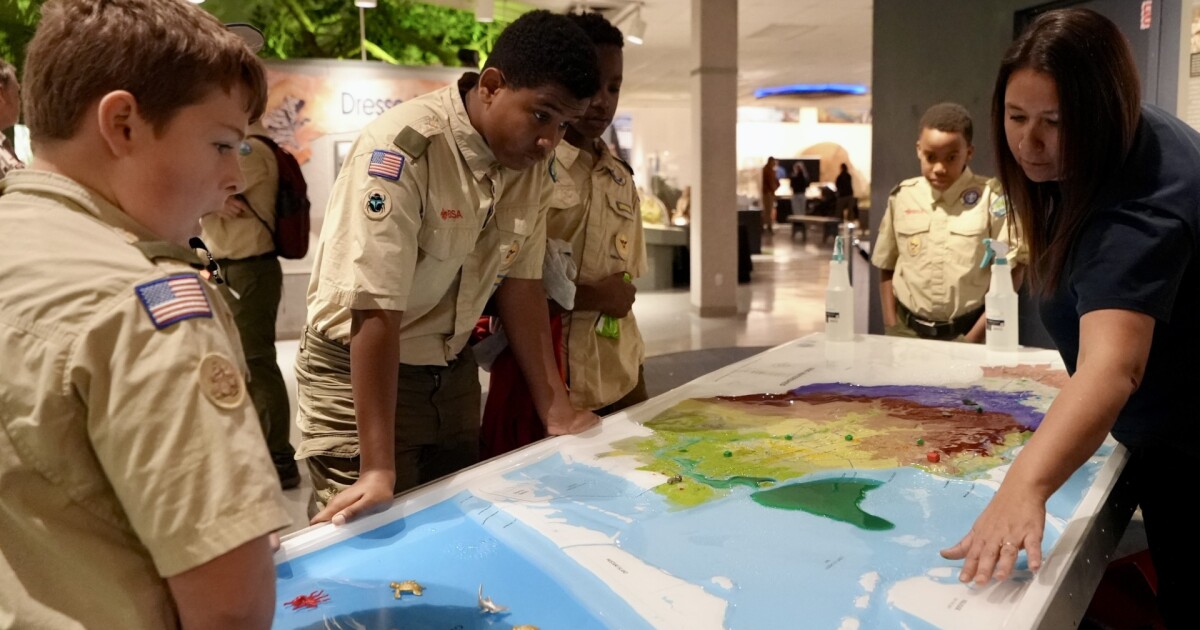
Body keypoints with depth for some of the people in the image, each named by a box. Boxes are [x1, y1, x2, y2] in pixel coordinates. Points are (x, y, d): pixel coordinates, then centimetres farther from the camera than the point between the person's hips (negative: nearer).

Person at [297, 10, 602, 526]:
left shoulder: (535, 164, -6)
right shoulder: (403, 149, -26)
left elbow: (520, 284, 0)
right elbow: (377, 309, -29)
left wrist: (556, 409, -3)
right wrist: (378, 468, -29)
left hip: (452, 375, 6)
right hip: (355, 374, -6)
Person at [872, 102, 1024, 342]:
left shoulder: (991, 198, -6)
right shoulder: (902, 197, 2)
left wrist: (975, 336, -8)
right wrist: (891, 327, 2)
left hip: (967, 334, -2)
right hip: (908, 332, 2)